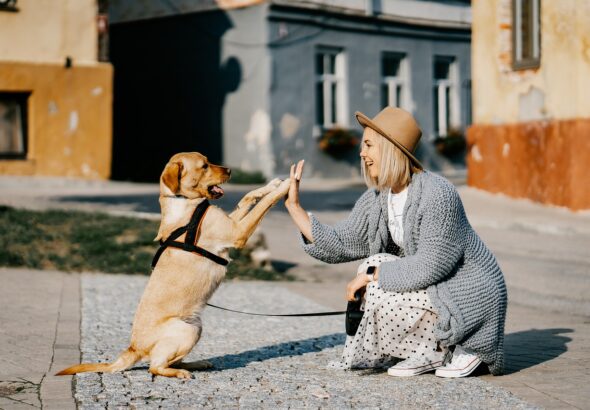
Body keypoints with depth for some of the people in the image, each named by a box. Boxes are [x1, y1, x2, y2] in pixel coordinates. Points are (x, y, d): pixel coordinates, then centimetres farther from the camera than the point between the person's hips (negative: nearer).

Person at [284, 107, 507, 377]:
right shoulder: (376, 198, 2)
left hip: (472, 296, -9)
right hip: (436, 288, 9)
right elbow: (339, 245, 1)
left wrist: (372, 274, -21)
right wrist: (294, 206, -2)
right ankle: (429, 353, 5)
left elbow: (431, 265, -27)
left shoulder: (436, 194, -24)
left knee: (382, 297, -21)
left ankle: (456, 350, -2)